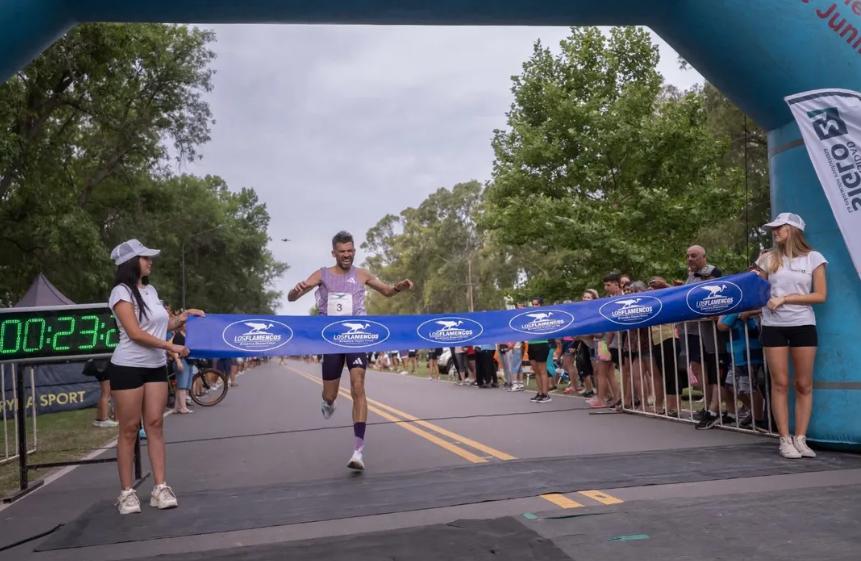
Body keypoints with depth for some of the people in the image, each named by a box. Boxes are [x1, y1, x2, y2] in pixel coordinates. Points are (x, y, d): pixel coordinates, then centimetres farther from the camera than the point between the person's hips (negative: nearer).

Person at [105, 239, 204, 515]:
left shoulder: (150, 290, 12)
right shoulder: (122, 292, -10)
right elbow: (135, 333, -18)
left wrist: (183, 316, 8)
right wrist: (171, 347, -17)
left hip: (156, 367, 6)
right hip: (128, 367, -6)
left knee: (155, 424, 4)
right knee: (129, 429, -1)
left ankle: (160, 487, 6)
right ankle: (126, 492, 8)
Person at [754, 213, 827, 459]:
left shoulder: (813, 258, 2)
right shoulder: (768, 259, 7)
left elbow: (821, 295, -3)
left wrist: (785, 298, -10)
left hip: (803, 326, -1)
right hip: (773, 326, 1)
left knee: (804, 384, 2)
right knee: (780, 384, 0)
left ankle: (800, 439, 9)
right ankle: (785, 440, 5)